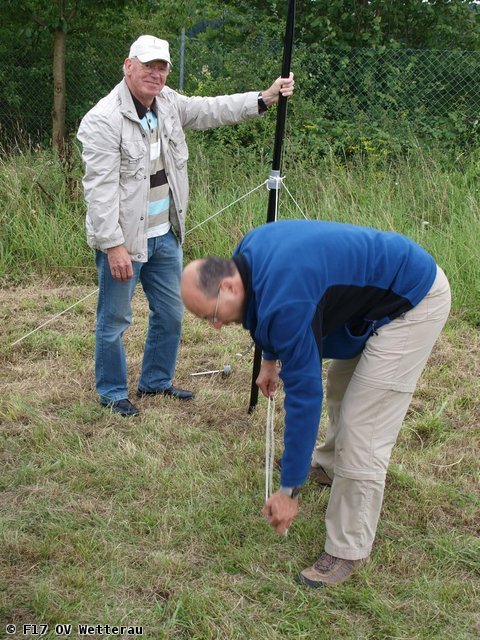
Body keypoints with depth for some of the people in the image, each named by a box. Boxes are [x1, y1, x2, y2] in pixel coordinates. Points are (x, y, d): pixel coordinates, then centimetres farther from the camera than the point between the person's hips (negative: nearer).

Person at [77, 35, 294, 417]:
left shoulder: (167, 102, 5)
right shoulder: (104, 120, -19)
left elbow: (210, 110, 16)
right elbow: (100, 189, -22)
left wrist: (265, 98, 7)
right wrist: (114, 246, -25)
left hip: (165, 235, 8)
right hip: (123, 239, -8)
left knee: (171, 314, 17)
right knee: (115, 320, 5)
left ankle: (156, 381, 35)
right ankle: (112, 392, 23)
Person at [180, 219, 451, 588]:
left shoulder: (285, 302, -32)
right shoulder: (248, 254, -6)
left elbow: (304, 394, -27)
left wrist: (289, 490, -20)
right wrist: (270, 358, 24)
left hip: (414, 301, -10)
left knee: (362, 430, -10)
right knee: (340, 384, 26)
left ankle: (348, 550, 2)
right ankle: (331, 464, 51)